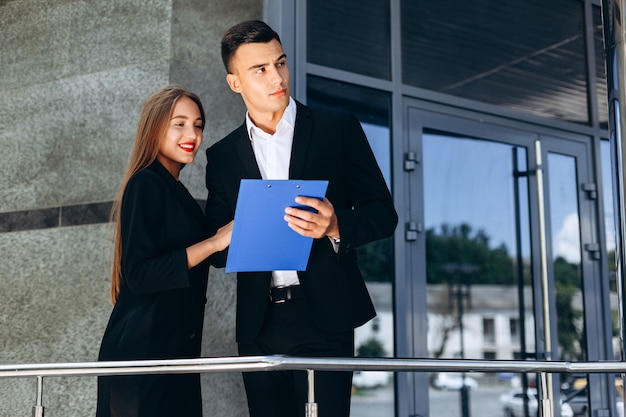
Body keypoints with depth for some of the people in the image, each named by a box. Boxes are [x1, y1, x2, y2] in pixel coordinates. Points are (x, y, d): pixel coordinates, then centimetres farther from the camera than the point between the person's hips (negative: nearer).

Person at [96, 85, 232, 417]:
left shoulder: (175, 191, 16)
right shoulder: (146, 184, -10)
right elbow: (139, 274, -20)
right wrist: (216, 242, -21)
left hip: (176, 349, 9)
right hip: (144, 350, -9)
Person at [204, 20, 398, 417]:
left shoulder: (337, 128, 3)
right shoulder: (223, 155, 11)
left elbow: (383, 213, 2)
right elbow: (218, 248, 13)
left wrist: (336, 227, -19)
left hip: (324, 315, -3)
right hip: (259, 323, 3)